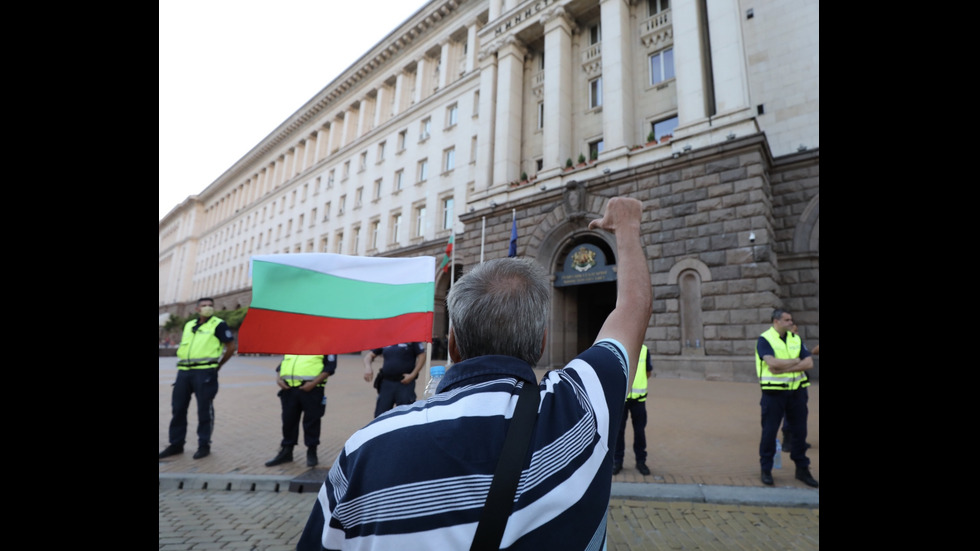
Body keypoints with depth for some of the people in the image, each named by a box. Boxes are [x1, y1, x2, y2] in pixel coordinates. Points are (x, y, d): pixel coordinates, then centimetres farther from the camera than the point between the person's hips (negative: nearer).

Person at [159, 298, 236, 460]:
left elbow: (231, 347, -4)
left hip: (204, 372, -6)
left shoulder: (218, 325, -3)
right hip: (184, 372, 6)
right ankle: (176, 444, 22)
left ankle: (204, 445, 10)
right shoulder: (188, 325, 16)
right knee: (178, 408, 9)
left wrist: (218, 366, 2)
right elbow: (183, 345, 28)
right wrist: (183, 361, 13)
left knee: (204, 409, -1)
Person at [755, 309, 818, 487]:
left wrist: (785, 368, -15)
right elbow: (772, 362, -22)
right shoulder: (764, 339, -8)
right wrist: (796, 361, -8)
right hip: (774, 392, -5)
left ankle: (802, 469, 28)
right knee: (769, 431, 3)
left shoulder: (796, 339, 8)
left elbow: (809, 363, -2)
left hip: (797, 391, 5)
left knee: (800, 431, 11)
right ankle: (766, 470, 16)